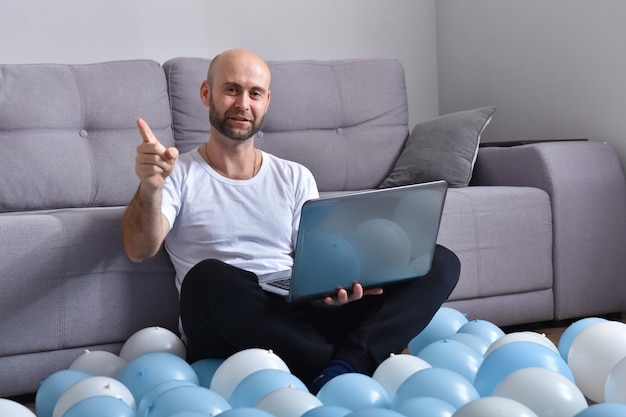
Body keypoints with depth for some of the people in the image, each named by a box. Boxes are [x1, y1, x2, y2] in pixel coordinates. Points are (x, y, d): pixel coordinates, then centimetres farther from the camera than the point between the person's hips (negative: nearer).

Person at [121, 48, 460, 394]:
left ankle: (342, 368, -34)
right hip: (228, 334, -3)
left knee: (441, 262, -10)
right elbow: (140, 250, -10)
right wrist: (150, 189, -32)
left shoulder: (296, 179, 19)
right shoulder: (178, 175, 8)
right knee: (207, 277, -39)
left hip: (302, 320, 4)